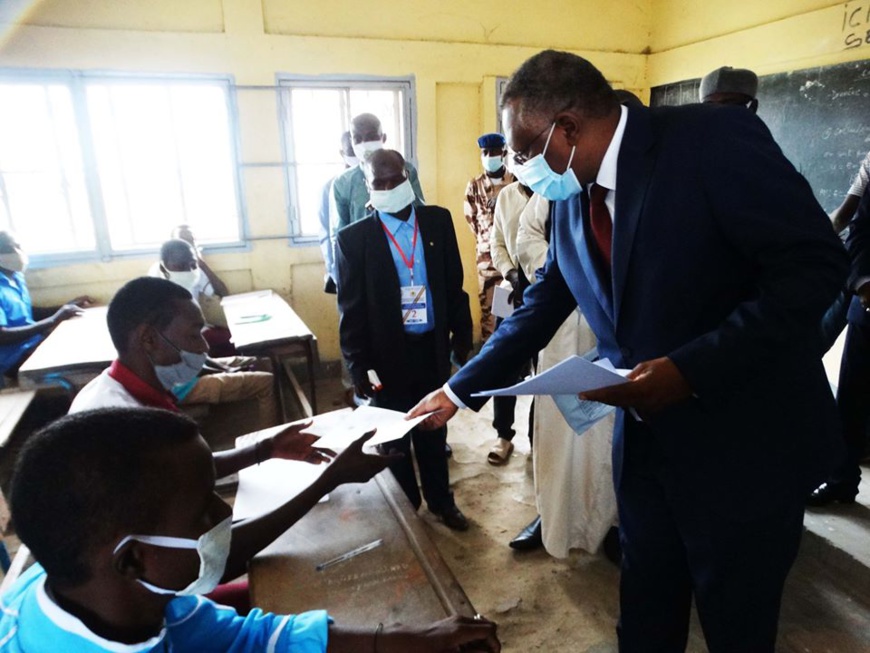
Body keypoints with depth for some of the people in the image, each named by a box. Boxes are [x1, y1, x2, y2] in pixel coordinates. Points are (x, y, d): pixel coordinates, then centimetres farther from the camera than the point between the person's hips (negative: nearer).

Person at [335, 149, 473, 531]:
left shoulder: (438, 220, 0)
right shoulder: (353, 238, -8)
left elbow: (454, 284, 5)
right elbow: (350, 310, -7)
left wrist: (462, 339, 4)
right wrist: (358, 367, -9)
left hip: (433, 348, 2)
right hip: (387, 354, -2)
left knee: (434, 431, 20)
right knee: (394, 440, 15)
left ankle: (441, 501, 41)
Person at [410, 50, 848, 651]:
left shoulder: (715, 138, -16)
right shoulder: (571, 200, 3)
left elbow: (814, 265, -18)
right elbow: (540, 309, 9)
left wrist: (689, 369, -26)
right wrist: (459, 391, 9)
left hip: (745, 440, -5)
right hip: (646, 437, 6)